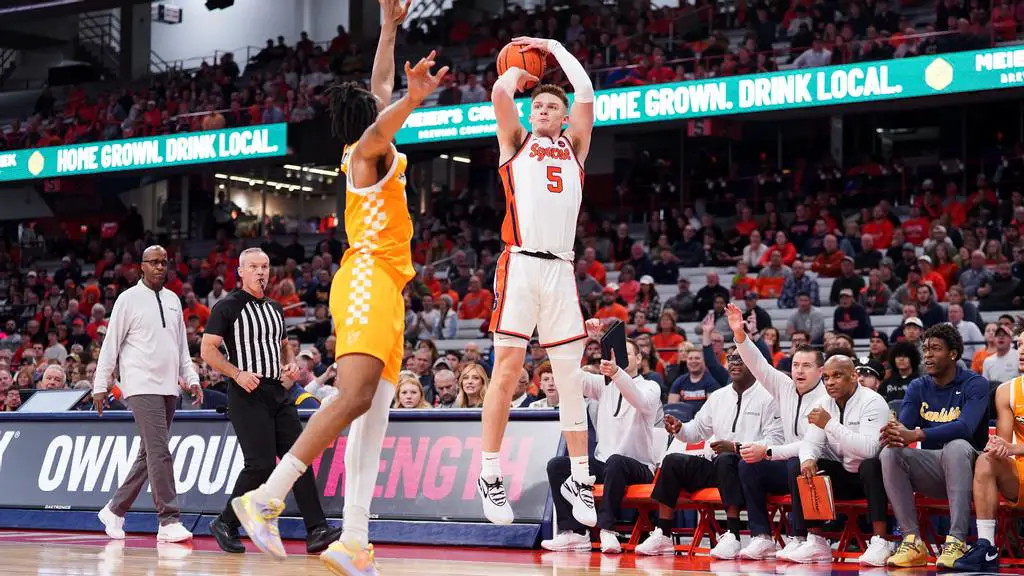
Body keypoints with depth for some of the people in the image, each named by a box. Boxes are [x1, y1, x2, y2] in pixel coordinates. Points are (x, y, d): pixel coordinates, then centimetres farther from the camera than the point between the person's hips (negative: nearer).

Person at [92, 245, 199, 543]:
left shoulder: (173, 300, 15)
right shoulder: (129, 299, -2)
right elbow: (111, 344, -2)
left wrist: (191, 379, 9)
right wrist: (101, 385, -4)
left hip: (169, 388, 7)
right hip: (142, 386, -7)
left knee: (149, 455, 10)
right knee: (160, 451, -15)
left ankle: (115, 511, 24)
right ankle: (169, 522, -15)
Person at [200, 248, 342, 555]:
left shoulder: (275, 308, 18)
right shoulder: (228, 307, -4)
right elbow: (207, 349, -8)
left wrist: (291, 364, 9)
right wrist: (237, 373, -19)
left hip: (279, 392, 7)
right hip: (247, 393, -7)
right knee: (261, 464, -12)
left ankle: (316, 531, -7)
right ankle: (225, 524, 5)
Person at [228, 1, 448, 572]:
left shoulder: (373, 152, 24)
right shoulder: (368, 151, 0)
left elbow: (380, 88, 39)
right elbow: (377, 127, -27)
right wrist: (413, 101, -45)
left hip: (386, 290, 9)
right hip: (368, 278, -9)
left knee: (374, 416, -3)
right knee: (355, 397, -24)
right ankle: (267, 498, -29)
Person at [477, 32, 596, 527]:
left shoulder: (573, 148, 21)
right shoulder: (515, 142, 15)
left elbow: (585, 93, 8)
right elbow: (499, 92, -2)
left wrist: (553, 49, 17)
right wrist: (519, 70, 18)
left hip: (562, 268, 3)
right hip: (521, 263, -3)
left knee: (570, 374, 4)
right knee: (507, 367, -8)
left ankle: (579, 479, 10)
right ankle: (490, 476, -4)